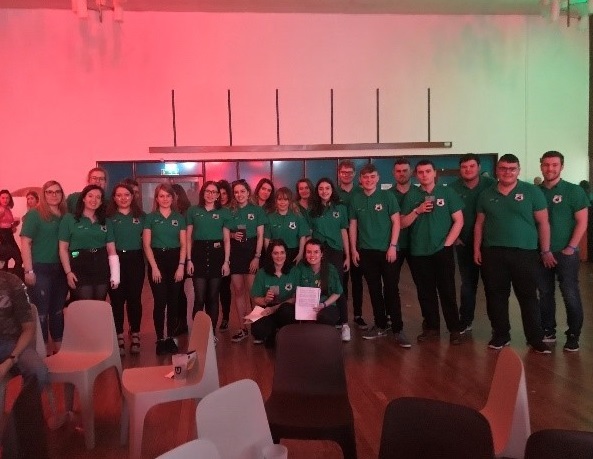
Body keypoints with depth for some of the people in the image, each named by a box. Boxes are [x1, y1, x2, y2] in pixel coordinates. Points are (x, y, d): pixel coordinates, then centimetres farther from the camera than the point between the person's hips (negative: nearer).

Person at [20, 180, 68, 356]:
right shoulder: (34, 214, -6)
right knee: (41, 310, 2)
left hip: (60, 269, 5)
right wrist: (28, 270, -16)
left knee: (58, 309, 14)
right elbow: (25, 242, -11)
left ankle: (59, 346, 25)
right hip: (40, 269, -5)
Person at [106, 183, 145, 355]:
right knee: (117, 300, 2)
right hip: (115, 261, -1)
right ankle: (119, 338, 11)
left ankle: (135, 336, 15)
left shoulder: (141, 216, 9)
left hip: (136, 260, 1)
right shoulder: (109, 217, 4)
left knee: (134, 298, 4)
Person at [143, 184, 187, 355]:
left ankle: (171, 338, 15)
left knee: (173, 302, 5)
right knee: (160, 302, -4)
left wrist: (181, 265, -5)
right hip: (157, 260, -2)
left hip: (175, 260, 2)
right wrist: (154, 267, -10)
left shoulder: (179, 218, 8)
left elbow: (183, 244, 5)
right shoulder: (150, 218, 2)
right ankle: (160, 339, 5)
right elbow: (146, 245, -2)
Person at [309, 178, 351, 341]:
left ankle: (344, 324, 3)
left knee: (338, 287, -2)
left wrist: (347, 256, 4)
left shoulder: (340, 208, 5)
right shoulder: (312, 209, 5)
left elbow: (344, 232, 6)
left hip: (336, 252, 0)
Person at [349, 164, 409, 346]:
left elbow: (396, 222, -3)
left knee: (391, 289, -3)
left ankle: (398, 329, 2)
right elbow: (353, 225, 10)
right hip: (366, 251, 3)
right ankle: (380, 325, 20)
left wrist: (393, 246, -10)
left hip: (386, 250, -3)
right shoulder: (356, 199, 6)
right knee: (374, 290, 9)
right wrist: (353, 249, 5)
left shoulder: (387, 196, -2)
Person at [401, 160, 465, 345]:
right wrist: (417, 211, -12)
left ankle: (455, 329, 12)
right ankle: (431, 327, 21)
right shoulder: (411, 196, 5)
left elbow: (459, 221, 0)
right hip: (418, 253, 2)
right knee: (425, 292, 9)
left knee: (447, 291, 1)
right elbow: (403, 224, 4)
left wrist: (447, 243, -7)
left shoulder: (447, 192, 1)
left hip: (442, 251, -2)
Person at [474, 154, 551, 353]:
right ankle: (500, 335, 22)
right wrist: (477, 249, 7)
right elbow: (479, 224, 12)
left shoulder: (532, 192, -1)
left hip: (525, 253, -2)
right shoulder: (486, 195, 8)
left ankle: (536, 338, 16)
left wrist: (545, 250, -1)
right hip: (493, 253, 3)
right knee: (495, 296, 8)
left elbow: (543, 222, 0)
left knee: (528, 297, 4)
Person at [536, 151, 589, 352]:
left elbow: (582, 222, -5)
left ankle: (573, 336, 13)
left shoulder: (573, 191, -2)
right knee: (545, 294, 11)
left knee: (571, 295, 0)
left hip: (565, 253, -3)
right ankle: (548, 332, 23)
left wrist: (571, 248, -12)